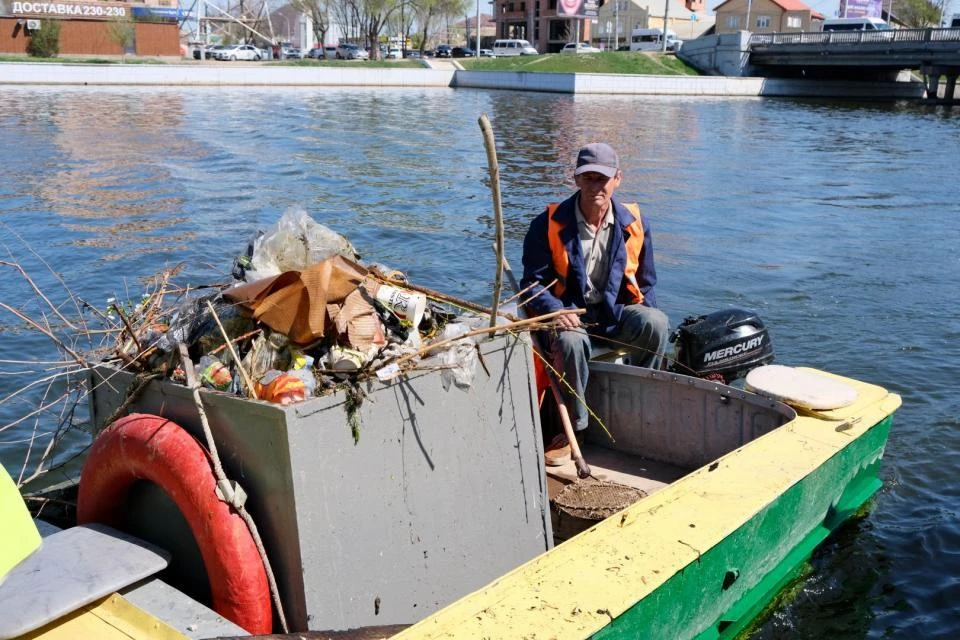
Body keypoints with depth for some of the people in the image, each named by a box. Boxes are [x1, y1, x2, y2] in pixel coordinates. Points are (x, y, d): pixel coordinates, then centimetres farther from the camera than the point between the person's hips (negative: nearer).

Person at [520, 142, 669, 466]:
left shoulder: (634, 224, 4)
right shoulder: (549, 223, -5)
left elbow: (645, 283, 14)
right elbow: (533, 282, -3)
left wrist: (644, 328, -1)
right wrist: (556, 312, -23)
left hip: (615, 316, 3)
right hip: (569, 317, -2)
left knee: (656, 321, -30)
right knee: (570, 341, -38)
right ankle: (574, 428, -16)